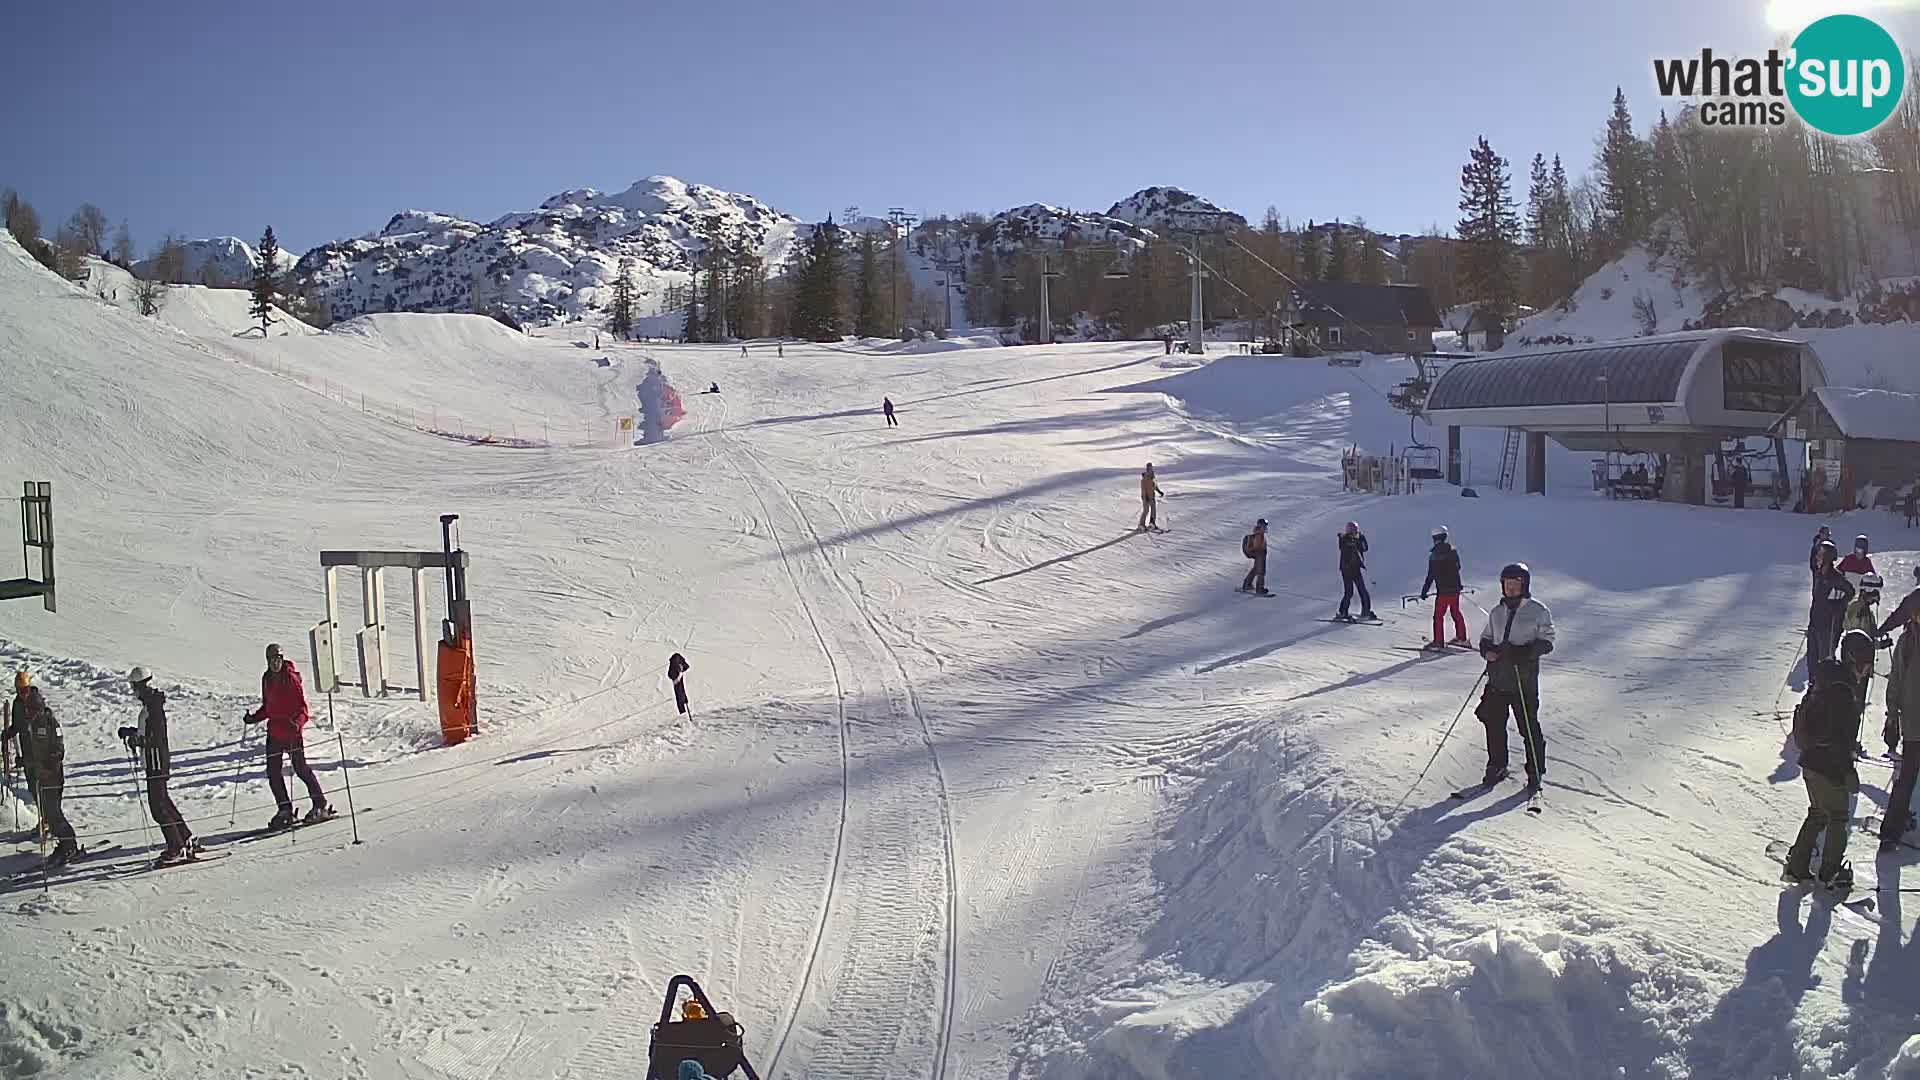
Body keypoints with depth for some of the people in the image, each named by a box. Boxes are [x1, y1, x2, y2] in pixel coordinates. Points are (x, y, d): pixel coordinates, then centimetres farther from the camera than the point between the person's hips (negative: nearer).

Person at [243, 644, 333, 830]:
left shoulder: (291, 677, -9)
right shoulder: (267, 678, 10)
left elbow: (302, 706, -12)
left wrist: (297, 722, -27)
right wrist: (254, 718, 6)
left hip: (292, 731, -7)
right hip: (274, 731, 7)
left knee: (301, 768, -6)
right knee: (273, 772, 3)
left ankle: (321, 805, 3)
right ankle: (285, 810, 12)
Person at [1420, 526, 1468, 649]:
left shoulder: (1433, 555, -13)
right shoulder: (1453, 551, -1)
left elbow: (1431, 576, -12)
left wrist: (1424, 592, -6)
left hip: (1443, 590, -5)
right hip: (1455, 588, 5)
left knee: (1439, 615, 0)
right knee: (1456, 612, 20)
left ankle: (1438, 642, -3)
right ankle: (1461, 637, 27)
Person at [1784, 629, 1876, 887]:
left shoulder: (1825, 680, 5)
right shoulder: (1841, 691, -25)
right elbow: (1839, 737, -25)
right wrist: (1849, 771, -18)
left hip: (1810, 761, 9)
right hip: (1829, 767, -9)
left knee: (1817, 814, 20)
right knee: (1838, 819, 10)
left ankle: (1796, 867, 23)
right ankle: (1831, 873, 22)